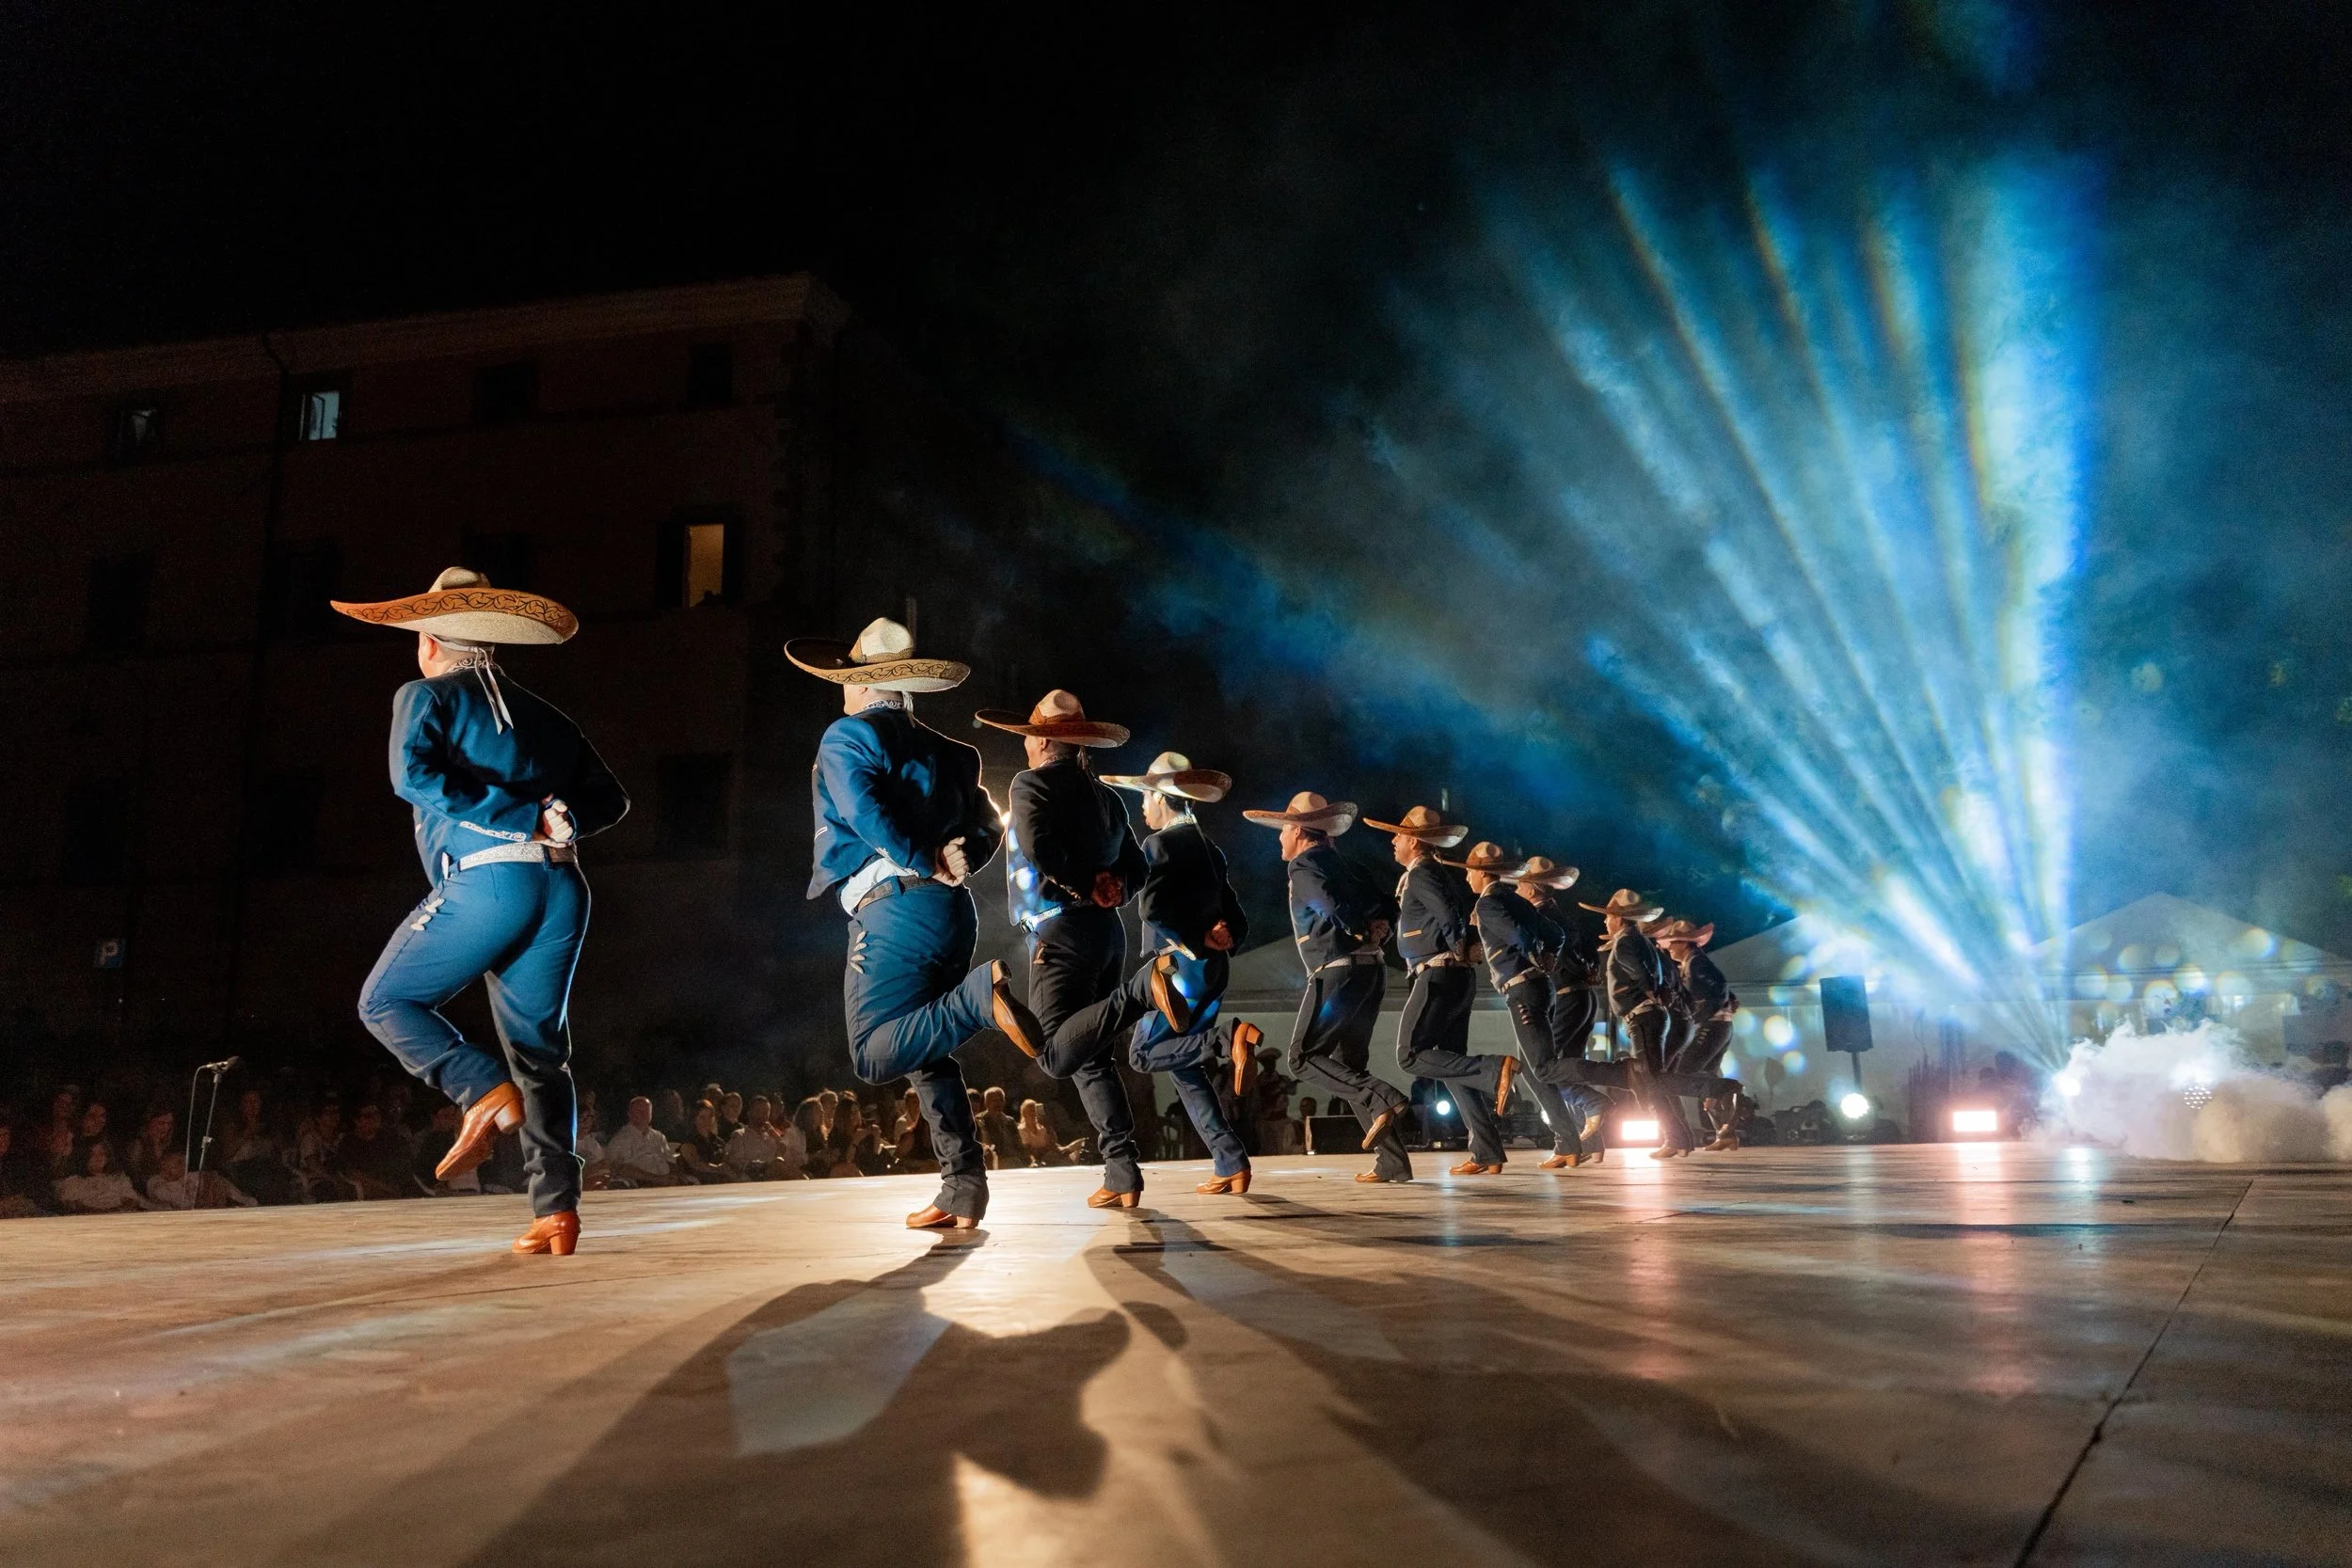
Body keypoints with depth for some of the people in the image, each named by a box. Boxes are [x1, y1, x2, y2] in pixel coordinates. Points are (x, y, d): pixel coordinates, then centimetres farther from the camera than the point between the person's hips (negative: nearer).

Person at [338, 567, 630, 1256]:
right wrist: (557, 819, 3)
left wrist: (520, 817, -8)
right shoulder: (543, 717, 26)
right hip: (561, 889, 5)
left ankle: (487, 1094, -9)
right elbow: (610, 797, 18)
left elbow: (415, 774, -8)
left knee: (386, 1002, 12)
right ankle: (558, 1209, 3)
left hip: (488, 881, -5)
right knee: (540, 1050, 10)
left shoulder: (424, 697, 11)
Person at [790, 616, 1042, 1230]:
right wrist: (952, 861, 3)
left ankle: (979, 994, -27)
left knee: (875, 1055, -9)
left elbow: (865, 811, -14)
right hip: (953, 911, 7)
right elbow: (988, 826, 17)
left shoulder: (847, 735, 2)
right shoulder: (946, 751, 22)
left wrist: (929, 865, -8)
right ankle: (963, 1188, 7)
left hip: (894, 909, -7)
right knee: (925, 1052, 14)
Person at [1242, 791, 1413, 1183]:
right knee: (1349, 1065, 11)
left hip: (1337, 971, -9)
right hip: (1370, 970, 9)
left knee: (1304, 1058, -5)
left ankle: (1382, 1099, -19)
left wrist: (1362, 933, -4)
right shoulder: (1337, 864, 22)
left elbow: (1334, 904, -20)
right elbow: (1385, 905, 21)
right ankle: (1392, 1161, 5)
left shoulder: (1304, 864, -5)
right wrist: (1379, 928, 3)